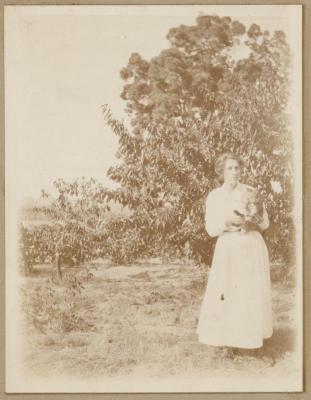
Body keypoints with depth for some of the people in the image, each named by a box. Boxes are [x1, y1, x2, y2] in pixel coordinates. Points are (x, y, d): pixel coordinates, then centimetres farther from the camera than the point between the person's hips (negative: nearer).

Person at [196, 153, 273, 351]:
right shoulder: (213, 197, 2)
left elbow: (265, 222, 4)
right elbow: (211, 229, -1)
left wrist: (249, 224, -16)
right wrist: (228, 221, -18)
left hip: (252, 248, 0)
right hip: (227, 250, 0)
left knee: (252, 295, 1)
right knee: (225, 296, -4)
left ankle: (251, 337, 15)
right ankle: (227, 339, 11)